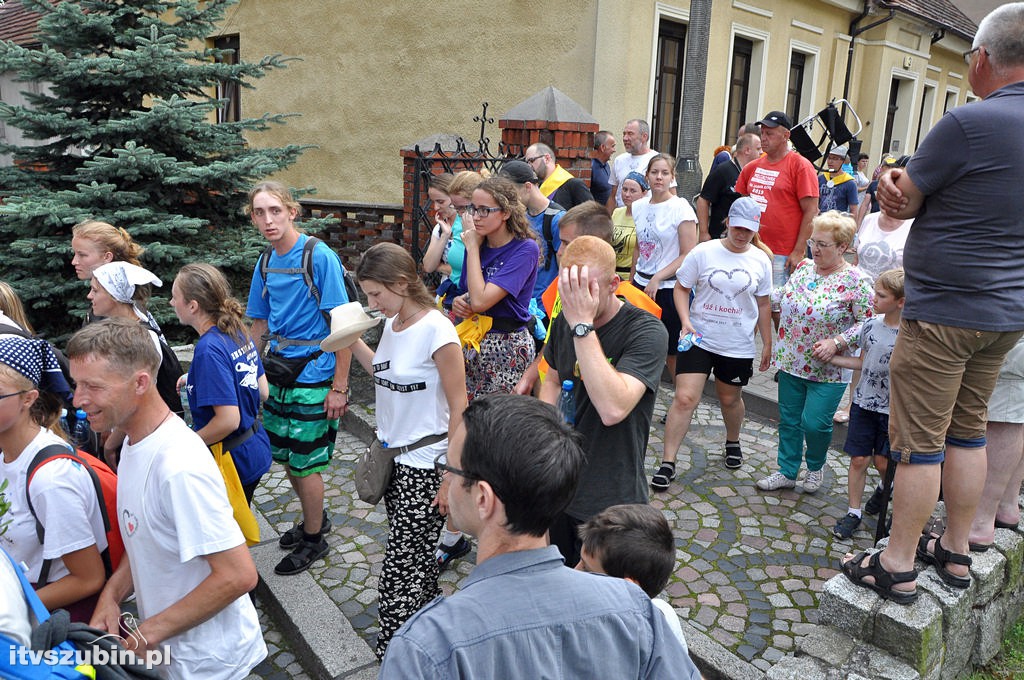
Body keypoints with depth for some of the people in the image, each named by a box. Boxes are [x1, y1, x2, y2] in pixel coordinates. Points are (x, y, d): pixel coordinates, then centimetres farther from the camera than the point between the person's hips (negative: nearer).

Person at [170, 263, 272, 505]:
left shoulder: (209, 349, -25)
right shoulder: (239, 332, 1)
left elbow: (228, 420, -28)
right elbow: (263, 392, 8)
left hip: (233, 459, -8)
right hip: (255, 450, 9)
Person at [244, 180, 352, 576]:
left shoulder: (320, 257, -15)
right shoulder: (266, 264, 6)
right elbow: (260, 326, 15)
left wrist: (339, 388, -17)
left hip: (313, 376, -7)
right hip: (278, 374, 7)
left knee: (304, 461, 3)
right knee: (285, 456, 17)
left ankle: (314, 539, 25)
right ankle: (314, 519, 40)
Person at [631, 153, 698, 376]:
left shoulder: (680, 207, -9)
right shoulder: (639, 207, 8)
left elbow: (688, 255, -12)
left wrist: (657, 278, -16)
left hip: (669, 287, -5)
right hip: (641, 284, 5)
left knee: (672, 352, 3)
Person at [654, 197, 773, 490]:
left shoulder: (761, 260, 1)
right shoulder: (703, 252, -7)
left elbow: (763, 305, 10)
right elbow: (681, 288, -1)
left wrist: (767, 344, 12)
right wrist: (685, 321, -16)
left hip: (738, 346, 2)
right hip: (699, 339, -2)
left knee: (730, 399, 17)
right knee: (684, 399, -9)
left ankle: (733, 442, 48)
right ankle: (668, 463, 1)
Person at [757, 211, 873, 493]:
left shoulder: (855, 281, -13)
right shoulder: (804, 268, 5)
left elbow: (867, 322, -14)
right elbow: (781, 296, 19)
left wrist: (837, 343, -21)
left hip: (827, 370, -5)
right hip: (791, 362, 6)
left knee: (814, 423, -5)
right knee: (789, 419, 13)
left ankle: (815, 467, 26)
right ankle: (787, 471, 29)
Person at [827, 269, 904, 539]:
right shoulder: (871, 325, 1)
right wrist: (830, 358, 9)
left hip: (893, 408, -3)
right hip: (864, 403, 3)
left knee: (883, 460, 8)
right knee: (859, 459, 5)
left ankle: (886, 489, 43)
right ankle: (854, 512, 16)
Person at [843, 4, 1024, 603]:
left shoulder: (970, 122, -18)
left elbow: (900, 202, -11)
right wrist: (912, 196, -4)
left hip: (946, 313, -8)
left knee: (919, 440, 0)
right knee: (968, 430, 18)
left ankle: (897, 566, 11)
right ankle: (956, 552, 29)